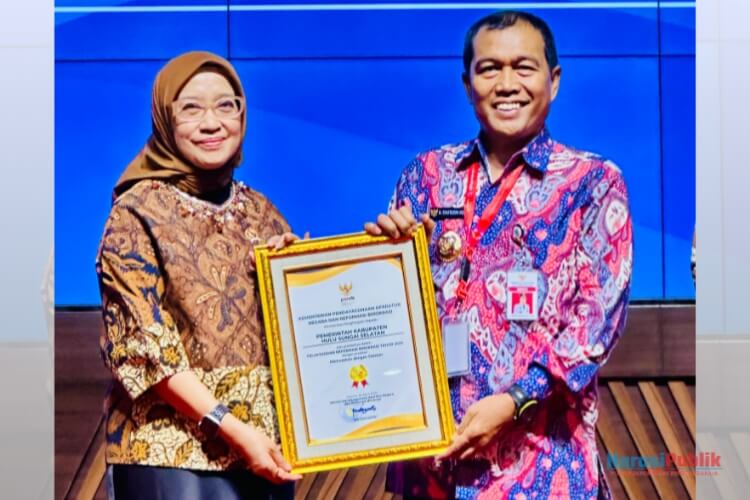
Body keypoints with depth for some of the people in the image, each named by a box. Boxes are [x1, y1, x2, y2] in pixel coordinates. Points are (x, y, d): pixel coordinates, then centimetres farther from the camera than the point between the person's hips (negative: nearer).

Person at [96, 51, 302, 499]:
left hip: (267, 443, 5)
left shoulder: (261, 212, 9)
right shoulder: (137, 213, -5)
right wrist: (230, 427, -18)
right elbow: (141, 343, -11)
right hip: (174, 448, -4)